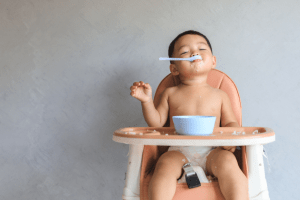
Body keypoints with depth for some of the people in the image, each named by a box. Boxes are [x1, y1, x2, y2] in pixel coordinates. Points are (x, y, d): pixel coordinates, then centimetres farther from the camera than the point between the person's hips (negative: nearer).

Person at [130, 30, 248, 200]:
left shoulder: (220, 95, 16)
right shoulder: (171, 94, 16)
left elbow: (231, 123, 14)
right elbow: (157, 122, 15)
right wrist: (147, 101, 1)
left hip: (211, 152, 0)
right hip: (178, 152, 0)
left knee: (227, 162, -32)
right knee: (165, 165, -32)